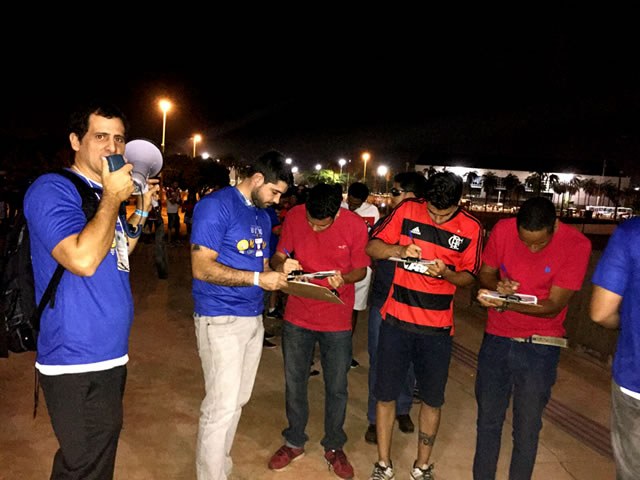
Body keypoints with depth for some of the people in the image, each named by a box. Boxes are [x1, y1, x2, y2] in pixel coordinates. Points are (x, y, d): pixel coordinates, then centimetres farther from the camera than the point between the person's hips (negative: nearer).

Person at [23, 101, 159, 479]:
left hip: (109, 355, 9)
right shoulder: (52, 189, -15)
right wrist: (113, 197, -20)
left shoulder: (104, 195, 12)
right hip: (78, 365, -9)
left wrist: (143, 209, 14)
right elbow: (83, 259, -29)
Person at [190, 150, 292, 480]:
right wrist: (258, 278, -20)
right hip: (220, 319, -8)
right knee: (222, 405, -3)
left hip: (253, 317, 8)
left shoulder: (263, 215, 13)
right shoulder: (216, 205, -12)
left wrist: (278, 271, -1)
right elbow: (202, 268, -19)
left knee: (238, 401, 16)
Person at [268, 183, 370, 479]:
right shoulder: (294, 217, -11)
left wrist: (343, 279, -26)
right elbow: (278, 257, -2)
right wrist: (282, 264, -26)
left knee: (336, 387, 11)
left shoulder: (355, 226, -15)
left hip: (337, 320, -1)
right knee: (294, 382, 15)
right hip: (297, 315, 2)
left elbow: (360, 270, -4)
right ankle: (294, 442, 37)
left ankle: (334, 447, 34)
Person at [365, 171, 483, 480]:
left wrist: (445, 272, -18)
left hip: (437, 327, 1)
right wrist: (400, 249, -21)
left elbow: (469, 276, 4)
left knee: (432, 399, 12)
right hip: (396, 319, 0)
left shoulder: (470, 228, -4)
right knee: (386, 394, 8)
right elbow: (371, 247, -1)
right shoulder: (407, 210, -5)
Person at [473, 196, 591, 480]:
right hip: (496, 339, 2)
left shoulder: (577, 245, -16)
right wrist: (498, 286, -19)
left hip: (540, 347, -2)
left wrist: (505, 304, -31)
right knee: (488, 419, 13)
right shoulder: (503, 229, -10)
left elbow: (553, 306, -16)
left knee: (527, 428, 6)